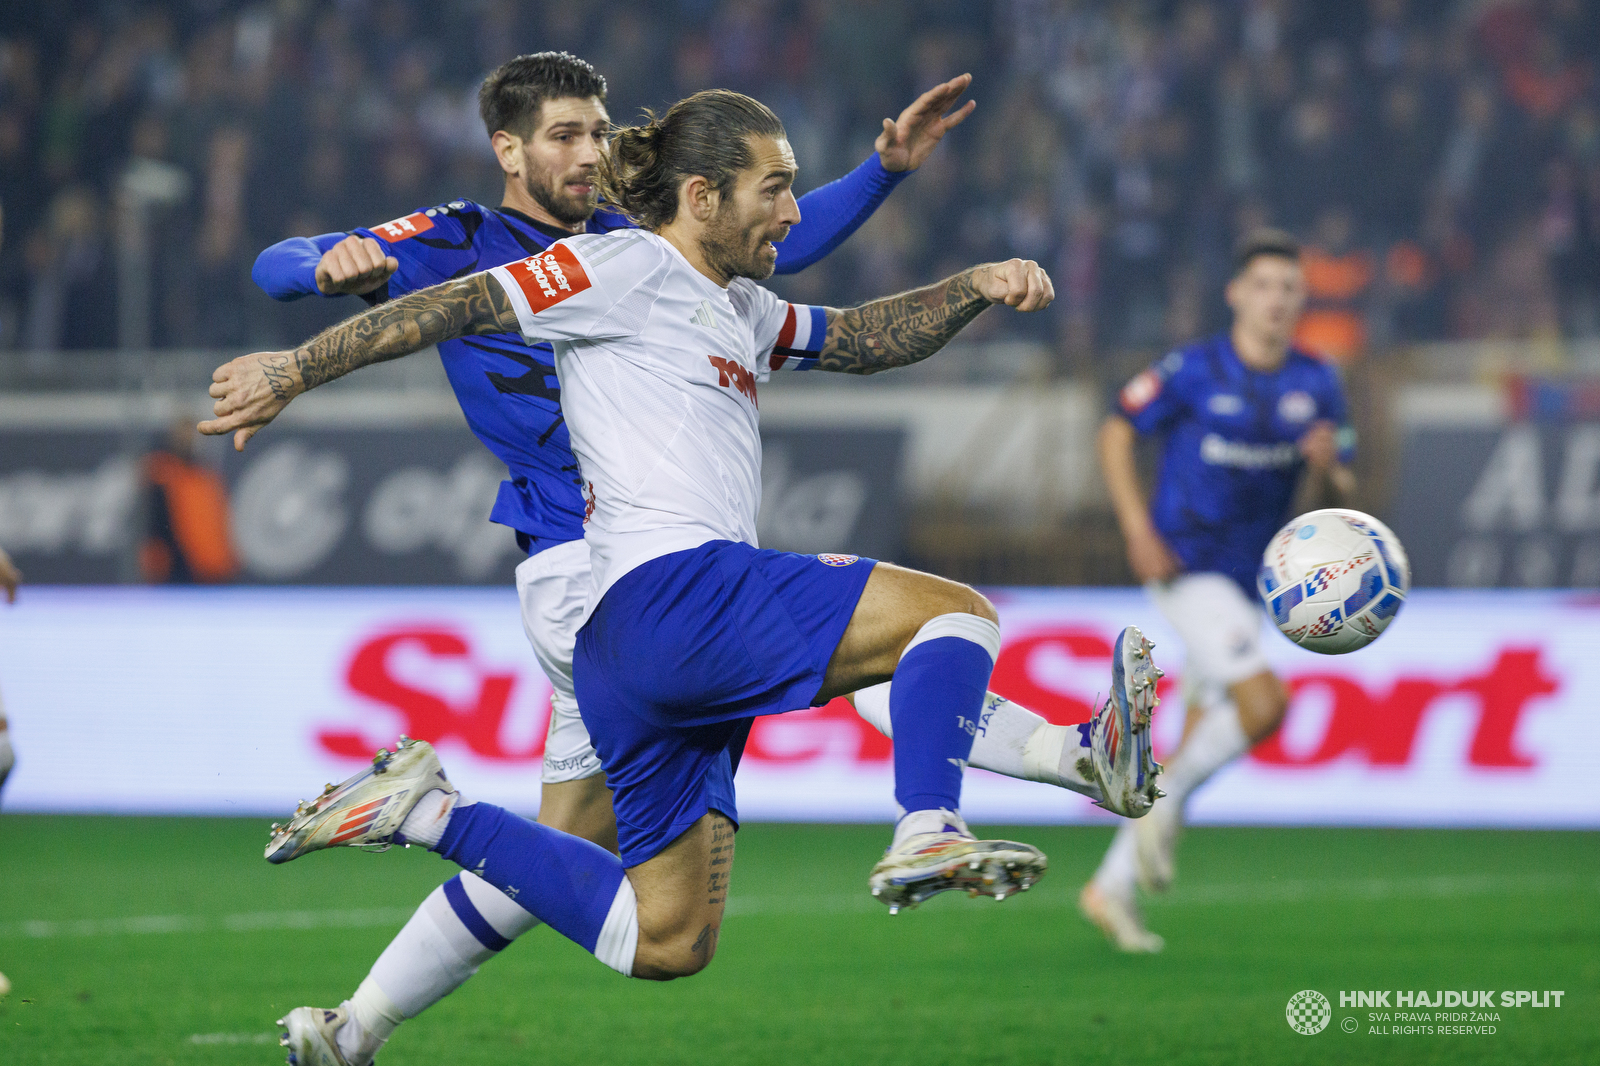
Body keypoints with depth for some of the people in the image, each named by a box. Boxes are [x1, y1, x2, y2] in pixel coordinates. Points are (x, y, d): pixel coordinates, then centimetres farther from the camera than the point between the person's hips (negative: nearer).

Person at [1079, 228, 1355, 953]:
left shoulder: (1317, 385, 4)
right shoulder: (1193, 371, -9)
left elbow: (1335, 499, 8)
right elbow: (1116, 433, 0)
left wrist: (1326, 467, -17)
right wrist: (1139, 531, -11)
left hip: (1247, 580, 6)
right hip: (1187, 567, -6)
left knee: (1202, 744, 7)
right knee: (1264, 702, -25)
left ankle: (1111, 887, 18)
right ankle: (1166, 805, -2)